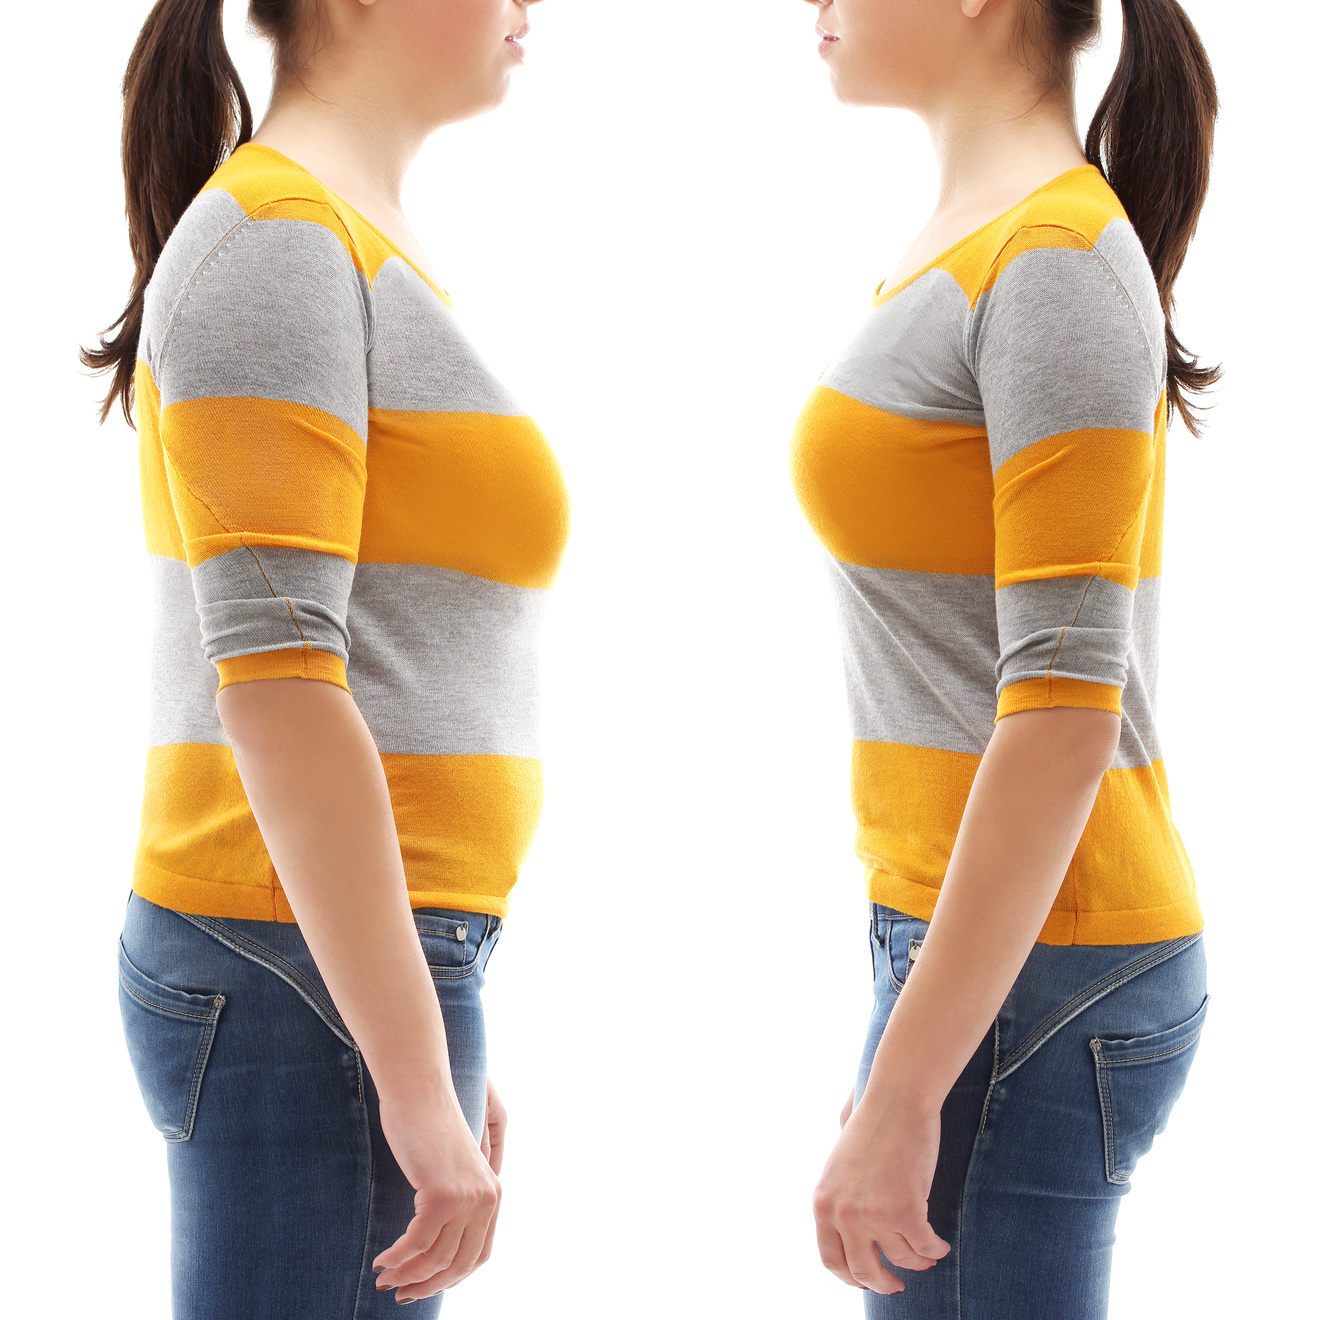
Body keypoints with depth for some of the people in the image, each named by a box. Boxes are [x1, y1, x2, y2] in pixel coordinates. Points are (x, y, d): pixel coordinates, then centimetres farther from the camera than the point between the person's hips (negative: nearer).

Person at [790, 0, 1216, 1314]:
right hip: (982, 945, 9)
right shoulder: (982, 242, 15)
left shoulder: (1059, 255, -14)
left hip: (1022, 971, -9)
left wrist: (906, 1092, -21)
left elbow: (1069, 707, -20)